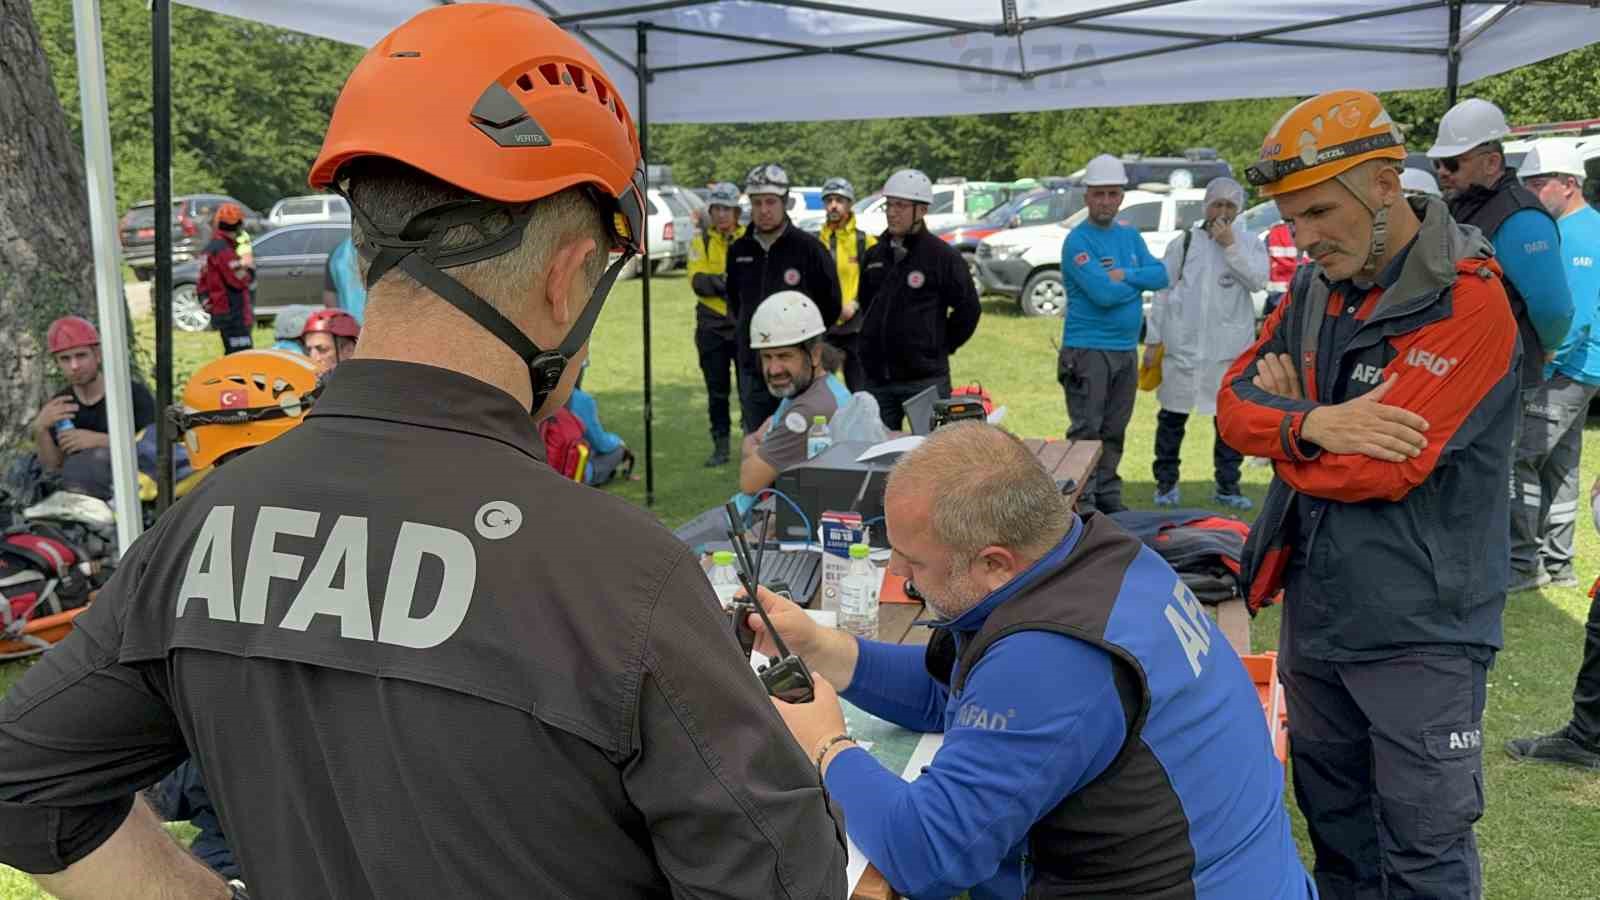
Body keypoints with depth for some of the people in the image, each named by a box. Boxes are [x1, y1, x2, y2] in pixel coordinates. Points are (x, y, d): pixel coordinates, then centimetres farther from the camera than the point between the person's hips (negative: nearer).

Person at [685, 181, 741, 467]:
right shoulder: (701, 242, 7)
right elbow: (698, 281, -8)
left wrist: (718, 282, -24)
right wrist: (733, 282, -22)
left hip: (746, 325, -2)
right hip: (712, 327, 2)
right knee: (717, 390, 8)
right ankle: (720, 446, 17)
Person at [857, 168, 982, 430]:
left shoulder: (944, 256, -7)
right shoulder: (874, 255, 9)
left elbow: (968, 309, -3)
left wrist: (940, 348, -1)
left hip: (925, 380, -5)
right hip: (876, 377, 5)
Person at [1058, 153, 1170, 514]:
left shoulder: (1130, 236, 14)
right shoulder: (1078, 240, -9)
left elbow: (1160, 275, 2)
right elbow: (1104, 293, -20)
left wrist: (1124, 275, -13)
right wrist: (1138, 282, -3)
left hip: (1126, 349, 7)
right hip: (1087, 349, -7)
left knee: (1114, 430, 12)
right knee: (1086, 430, -7)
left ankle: (1108, 495, 20)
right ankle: (1082, 501, -4)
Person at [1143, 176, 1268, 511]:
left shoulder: (1250, 243, 7)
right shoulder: (1185, 243, 6)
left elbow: (1258, 280, -10)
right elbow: (1163, 291, 6)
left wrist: (1230, 245, -13)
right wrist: (1153, 340, 3)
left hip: (1230, 348, 0)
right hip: (1182, 344, 0)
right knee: (1172, 415, 6)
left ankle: (1227, 486, 17)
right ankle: (1166, 483, 18)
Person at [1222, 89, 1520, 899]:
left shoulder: (1467, 301, -19)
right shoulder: (1313, 286, 4)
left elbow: (1383, 468, -26)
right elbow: (1235, 401, 0)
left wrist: (1282, 426, -8)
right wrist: (1311, 424, -21)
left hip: (1418, 630, -6)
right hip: (1314, 609, 7)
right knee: (1333, 816, 21)